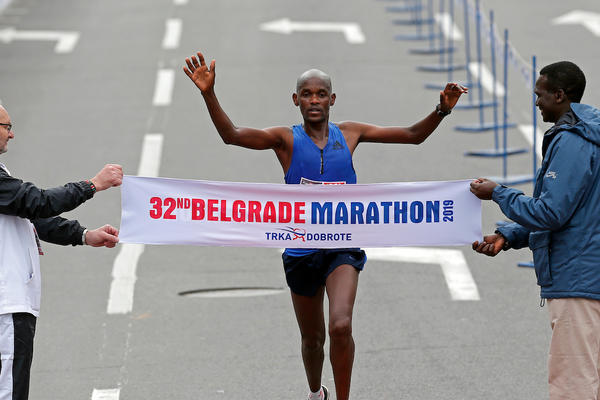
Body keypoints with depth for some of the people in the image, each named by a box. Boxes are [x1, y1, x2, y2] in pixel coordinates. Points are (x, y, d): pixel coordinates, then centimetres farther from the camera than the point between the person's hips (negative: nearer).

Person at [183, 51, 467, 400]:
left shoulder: (349, 134, 3)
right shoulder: (286, 139, -4)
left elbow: (413, 135, 9)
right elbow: (232, 135, -19)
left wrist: (442, 110, -8)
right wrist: (209, 94, -33)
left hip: (343, 246, 0)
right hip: (301, 251, 0)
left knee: (341, 326, -24)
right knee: (312, 339, 16)